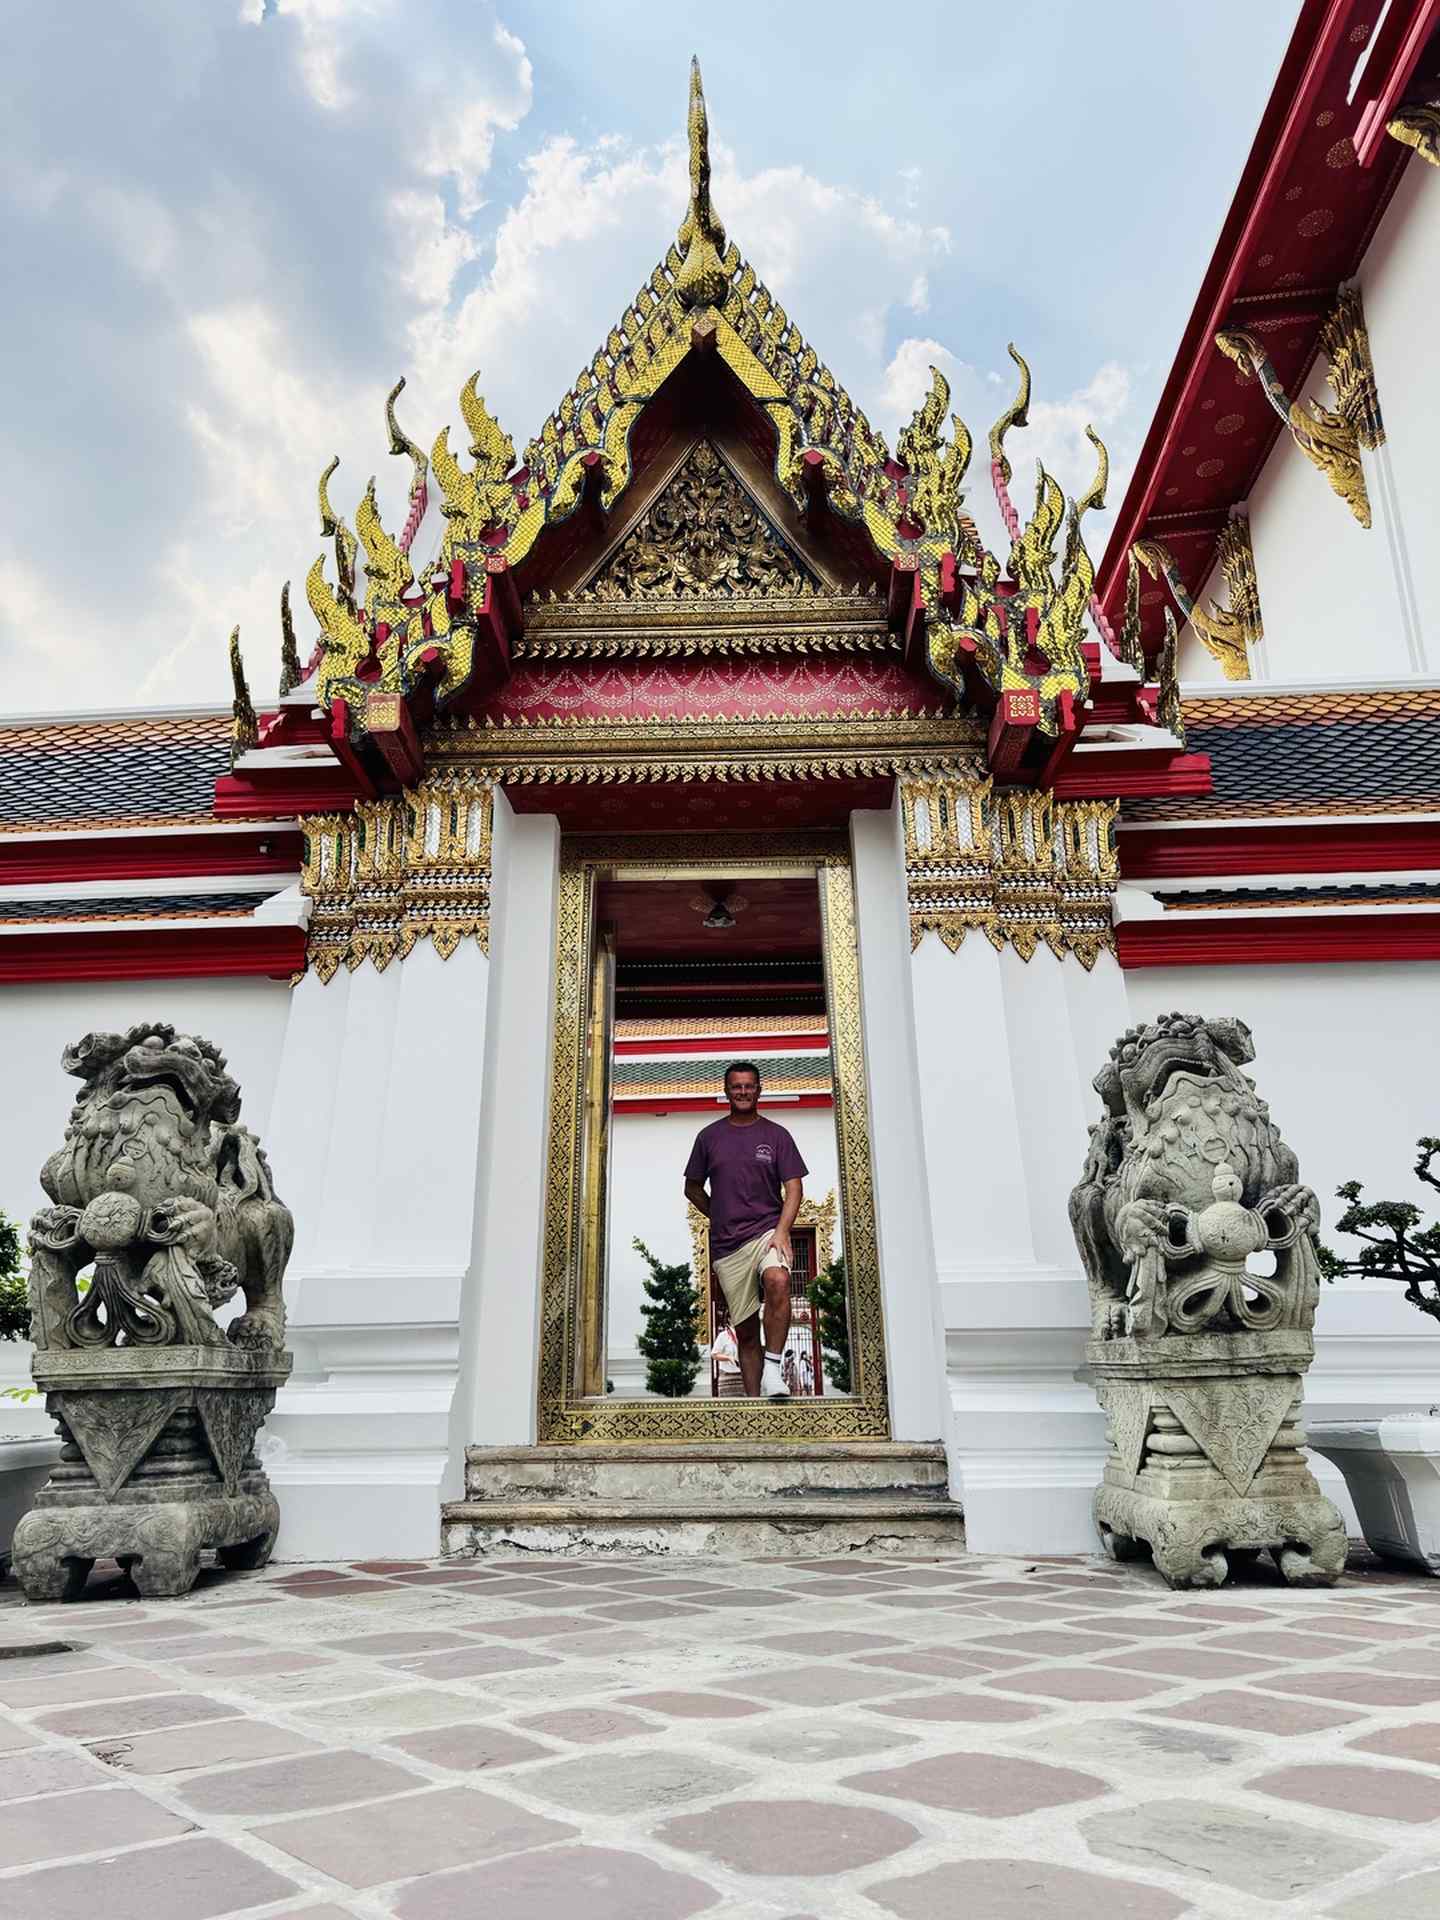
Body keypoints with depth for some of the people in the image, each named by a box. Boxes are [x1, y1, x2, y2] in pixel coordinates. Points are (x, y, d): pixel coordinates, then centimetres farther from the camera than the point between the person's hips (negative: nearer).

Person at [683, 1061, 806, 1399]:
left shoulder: (776, 1135, 7)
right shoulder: (709, 1136, 11)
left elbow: (794, 1188, 1)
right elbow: (692, 1189, 19)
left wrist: (782, 1230, -12)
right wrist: (721, 1218, 9)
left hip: (767, 1229, -2)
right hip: (726, 1245, 2)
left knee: (777, 1281, -34)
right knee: (745, 1331, 3)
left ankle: (773, 1371, -27)